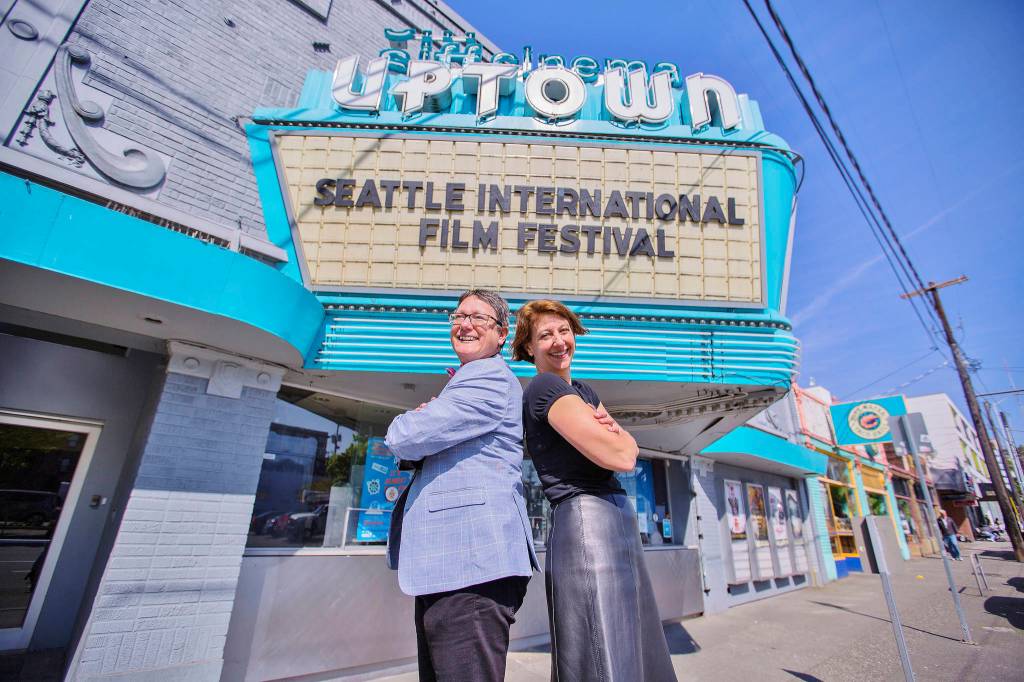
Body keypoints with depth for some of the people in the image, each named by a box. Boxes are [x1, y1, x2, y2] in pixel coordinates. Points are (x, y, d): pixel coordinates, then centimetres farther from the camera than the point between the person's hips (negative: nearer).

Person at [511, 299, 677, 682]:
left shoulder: (582, 390, 18)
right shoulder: (545, 387, -12)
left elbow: (630, 447, 12)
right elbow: (621, 457, -18)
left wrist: (611, 431, -8)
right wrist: (619, 438, 4)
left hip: (617, 522, 10)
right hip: (587, 521, -10)